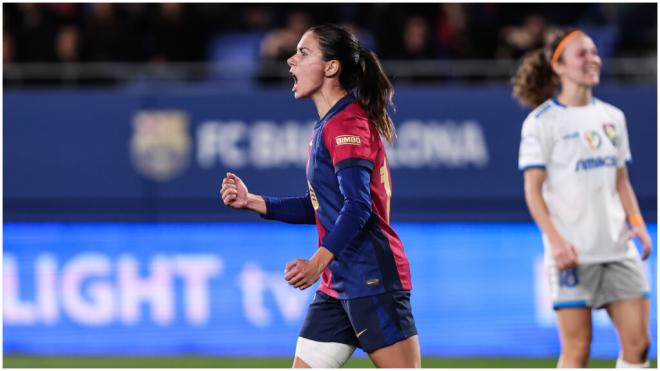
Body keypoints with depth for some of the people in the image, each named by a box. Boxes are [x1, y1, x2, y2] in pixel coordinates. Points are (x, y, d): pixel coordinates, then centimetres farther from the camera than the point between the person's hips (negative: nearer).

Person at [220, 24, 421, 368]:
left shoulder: (347, 123, -12)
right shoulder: (327, 127, 18)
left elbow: (357, 207, -23)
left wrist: (318, 262, -32)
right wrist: (252, 201, 16)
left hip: (373, 278, -10)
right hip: (338, 285, 10)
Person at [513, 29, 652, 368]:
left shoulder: (612, 117, 14)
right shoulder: (542, 121, -3)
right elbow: (533, 190, -6)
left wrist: (636, 222, 3)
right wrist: (555, 239, -17)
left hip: (618, 248, 6)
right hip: (572, 252, -5)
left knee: (637, 342, -2)